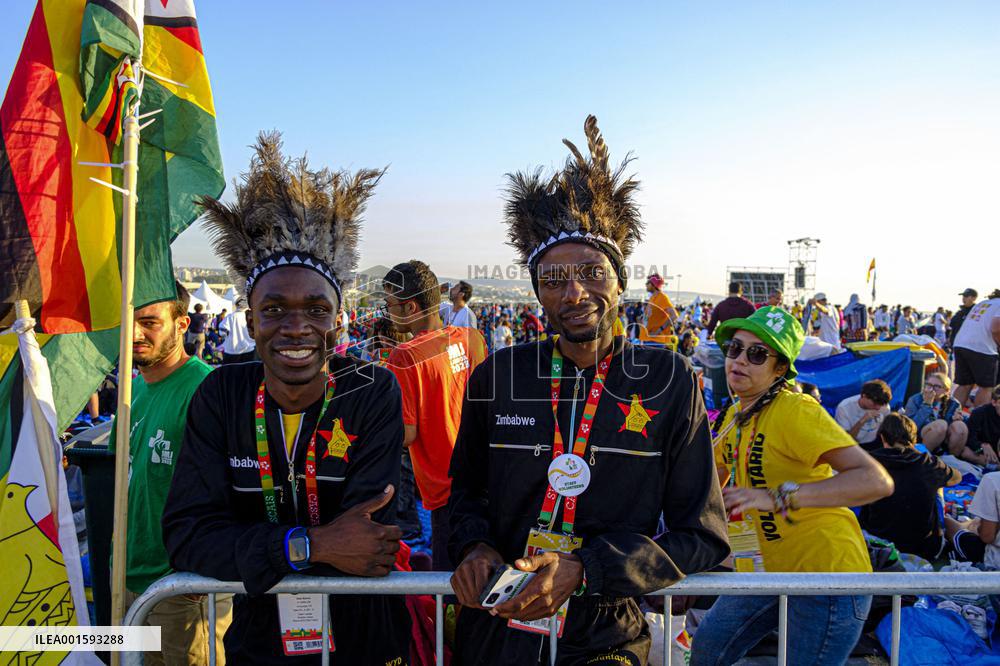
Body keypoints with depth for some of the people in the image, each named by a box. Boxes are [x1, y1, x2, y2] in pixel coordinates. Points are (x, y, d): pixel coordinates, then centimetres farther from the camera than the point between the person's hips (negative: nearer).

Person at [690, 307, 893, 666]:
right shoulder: (733, 415, 4)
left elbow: (877, 481, -31)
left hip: (824, 571, -8)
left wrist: (777, 497, -39)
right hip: (767, 570, 8)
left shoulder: (795, 410, -20)